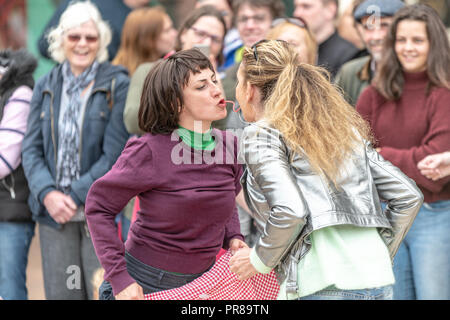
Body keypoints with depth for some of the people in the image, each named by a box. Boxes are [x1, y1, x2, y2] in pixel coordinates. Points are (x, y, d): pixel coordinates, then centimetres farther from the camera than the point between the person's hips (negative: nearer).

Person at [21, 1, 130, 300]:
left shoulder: (117, 85, -3)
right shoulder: (46, 86, 11)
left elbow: (115, 154, -9)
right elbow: (31, 149, 6)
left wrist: (76, 197, -13)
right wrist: (48, 194, -10)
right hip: (53, 212, 4)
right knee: (60, 293, 7)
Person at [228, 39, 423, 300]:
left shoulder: (261, 134, 0)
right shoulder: (343, 126, 19)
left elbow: (290, 211, -15)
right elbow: (408, 196, 15)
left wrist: (260, 260, 1)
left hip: (325, 287, -7)